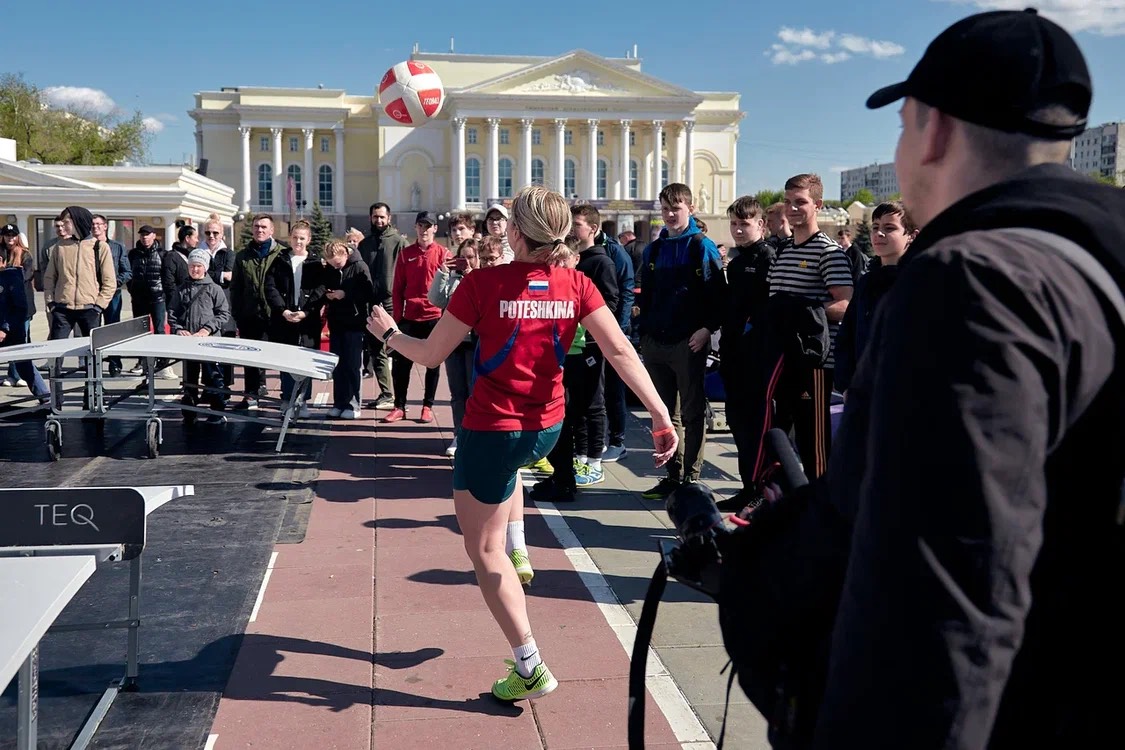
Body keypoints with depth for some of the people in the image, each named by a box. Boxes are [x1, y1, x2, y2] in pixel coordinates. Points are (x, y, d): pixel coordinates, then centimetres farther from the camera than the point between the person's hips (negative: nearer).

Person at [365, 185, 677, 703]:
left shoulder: (484, 283, -16)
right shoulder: (576, 285, -6)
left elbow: (430, 355, -9)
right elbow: (619, 351, -14)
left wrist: (388, 333, 10)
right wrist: (660, 413, -13)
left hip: (491, 428, -5)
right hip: (547, 428, 5)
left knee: (483, 551, 9)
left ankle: (530, 668, 7)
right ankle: (518, 550, 34)